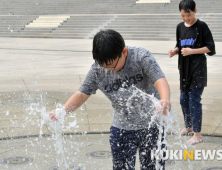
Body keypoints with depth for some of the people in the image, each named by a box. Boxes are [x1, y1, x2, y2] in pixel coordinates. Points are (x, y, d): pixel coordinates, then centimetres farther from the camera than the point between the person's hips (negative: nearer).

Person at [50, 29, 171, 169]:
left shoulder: (142, 57, -18)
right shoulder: (98, 69, -9)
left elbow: (160, 80, -29)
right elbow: (82, 94, -4)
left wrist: (165, 100, -52)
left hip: (151, 126, -2)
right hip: (122, 128, 3)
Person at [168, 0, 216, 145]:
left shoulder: (201, 26, -9)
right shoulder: (180, 27, 8)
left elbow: (210, 48, -9)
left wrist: (192, 51, -18)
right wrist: (175, 51, -3)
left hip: (198, 69, -6)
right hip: (184, 69, 6)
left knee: (194, 99, -8)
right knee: (184, 99, 14)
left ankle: (198, 134, -2)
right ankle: (189, 126, 35)